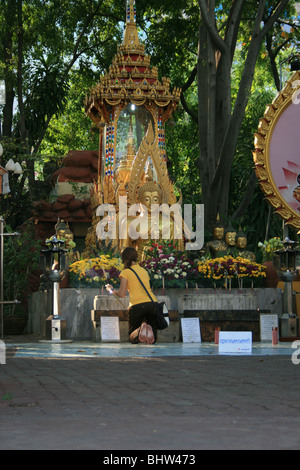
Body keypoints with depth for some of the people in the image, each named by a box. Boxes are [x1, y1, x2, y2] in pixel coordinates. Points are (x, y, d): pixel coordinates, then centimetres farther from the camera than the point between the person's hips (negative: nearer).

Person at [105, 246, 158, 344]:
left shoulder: (126, 272, 6)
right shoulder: (144, 270, 22)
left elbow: (121, 294, 1)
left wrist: (111, 290, 21)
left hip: (137, 305, -4)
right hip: (152, 303, 4)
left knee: (133, 338, 10)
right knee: (152, 339, 9)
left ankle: (140, 330, -26)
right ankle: (149, 329, -27)